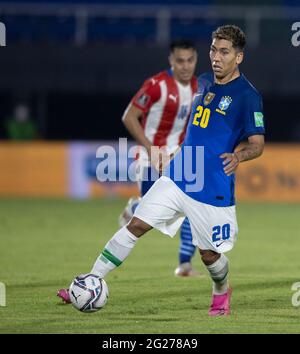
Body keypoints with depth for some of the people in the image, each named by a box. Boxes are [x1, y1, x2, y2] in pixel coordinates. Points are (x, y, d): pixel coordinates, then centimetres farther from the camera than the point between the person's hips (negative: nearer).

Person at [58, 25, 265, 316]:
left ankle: (221, 294, 38)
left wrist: (239, 155, -33)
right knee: (136, 225, -5)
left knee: (209, 254, 6)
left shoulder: (247, 95, -12)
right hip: (177, 177, 5)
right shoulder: (205, 81, 8)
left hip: (214, 190, -5)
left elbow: (258, 144, -13)